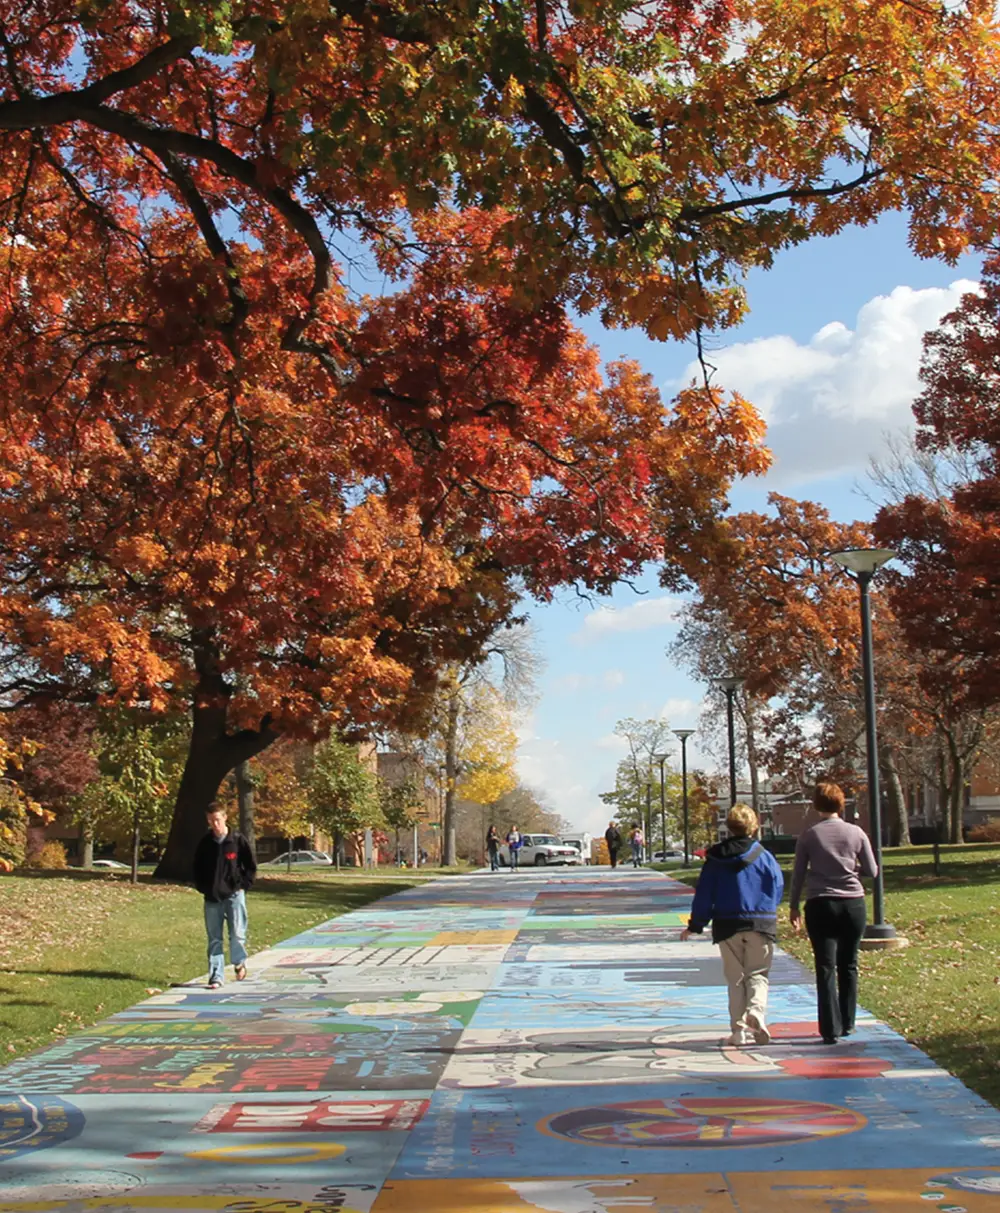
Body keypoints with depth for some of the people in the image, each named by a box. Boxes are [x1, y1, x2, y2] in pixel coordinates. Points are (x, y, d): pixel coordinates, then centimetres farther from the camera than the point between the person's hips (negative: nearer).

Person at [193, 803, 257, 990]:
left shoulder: (238, 840, -4)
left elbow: (250, 866, 3)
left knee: (237, 933, -7)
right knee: (214, 938, 3)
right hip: (212, 897, 3)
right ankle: (215, 976, 8)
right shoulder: (205, 843, 3)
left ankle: (239, 962, 21)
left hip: (234, 894, -2)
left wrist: (244, 885, -3)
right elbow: (197, 868, 15)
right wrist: (202, 887, 5)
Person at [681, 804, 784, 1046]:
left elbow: (704, 894, 4)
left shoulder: (715, 859, 2)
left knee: (735, 979, 9)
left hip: (727, 927, 1)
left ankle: (739, 1029, 4)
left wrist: (695, 925, 11)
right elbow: (778, 889, 4)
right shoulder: (765, 857, -2)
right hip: (761, 925, -1)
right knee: (757, 974, 6)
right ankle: (756, 1010, -21)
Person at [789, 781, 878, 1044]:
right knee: (848, 966, 14)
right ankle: (847, 1023, 21)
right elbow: (872, 871, 6)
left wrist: (794, 907, 11)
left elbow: (798, 874, 2)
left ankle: (831, 1028, -7)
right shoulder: (856, 833, 0)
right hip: (853, 904, 2)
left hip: (820, 906, -2)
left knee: (826, 968, -1)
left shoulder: (808, 835, -2)